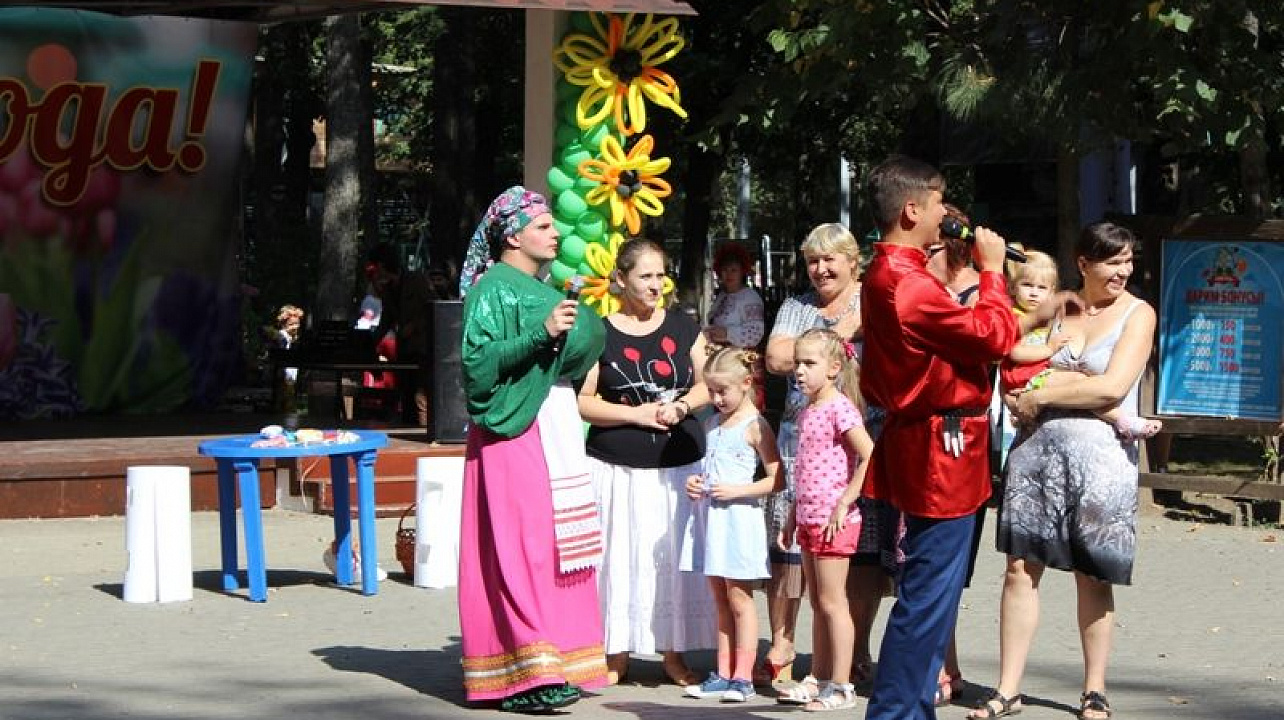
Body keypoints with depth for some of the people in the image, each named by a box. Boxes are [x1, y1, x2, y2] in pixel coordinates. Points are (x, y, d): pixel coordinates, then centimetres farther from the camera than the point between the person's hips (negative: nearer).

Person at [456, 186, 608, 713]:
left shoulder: (541, 290, 20)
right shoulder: (494, 289, -6)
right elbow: (478, 362, -18)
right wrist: (540, 334, -22)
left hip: (555, 429, 9)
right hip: (514, 433, -9)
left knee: (557, 548, 7)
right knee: (522, 548, -12)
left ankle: (556, 665, 11)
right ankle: (527, 674, -15)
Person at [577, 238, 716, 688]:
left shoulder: (684, 329, 10)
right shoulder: (599, 334, 0)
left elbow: (707, 384, 14)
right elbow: (581, 401, -3)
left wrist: (683, 405, -7)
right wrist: (636, 414, -12)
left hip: (680, 463, 2)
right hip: (618, 466, -2)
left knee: (675, 557, 2)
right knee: (621, 557, -2)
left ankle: (674, 653, 12)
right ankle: (617, 654, 9)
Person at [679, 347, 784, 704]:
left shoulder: (755, 426, -9)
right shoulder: (712, 424, 13)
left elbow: (777, 480, -12)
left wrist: (736, 491, -18)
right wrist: (694, 483, 5)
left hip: (738, 518, -7)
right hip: (710, 517, 7)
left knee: (739, 599, -3)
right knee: (721, 600, 11)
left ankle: (742, 677, 0)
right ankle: (723, 674, 16)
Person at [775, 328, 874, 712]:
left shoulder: (839, 408, -14)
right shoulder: (807, 413, 13)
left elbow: (870, 458, -22)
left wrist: (844, 503, -22)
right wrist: (793, 518, 18)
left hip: (834, 521, -9)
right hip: (809, 519, 9)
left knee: (832, 602, -5)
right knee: (818, 604, 14)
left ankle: (841, 687, 0)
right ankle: (817, 680, 22)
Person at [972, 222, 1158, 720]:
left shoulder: (1137, 314, 0)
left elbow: (1113, 386, -12)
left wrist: (1040, 398, -9)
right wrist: (1023, 403, -7)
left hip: (1099, 452, -3)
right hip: (1037, 446, 3)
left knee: (1091, 576, 4)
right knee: (1021, 566, -1)